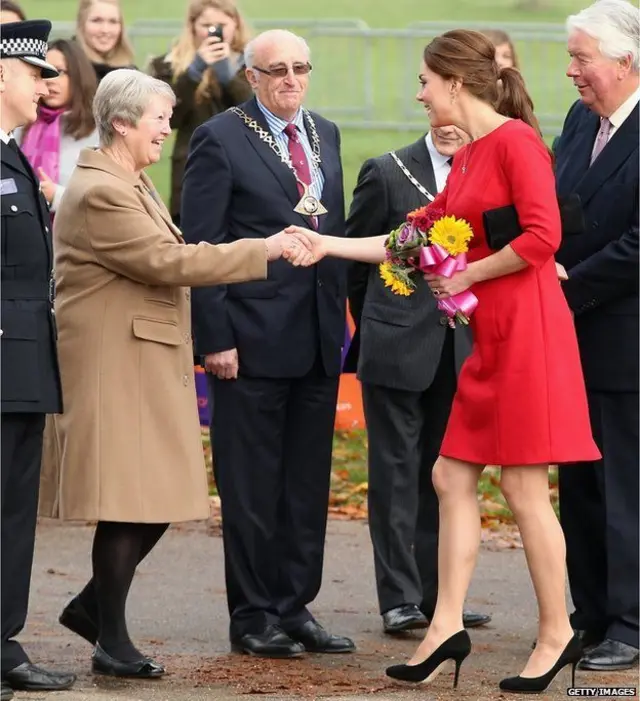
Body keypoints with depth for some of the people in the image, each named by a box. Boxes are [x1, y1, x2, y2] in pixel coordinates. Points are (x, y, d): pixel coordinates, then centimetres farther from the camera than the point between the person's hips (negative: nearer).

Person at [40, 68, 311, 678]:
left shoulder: (128, 183, 17)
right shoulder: (99, 193, -17)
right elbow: (166, 262, -21)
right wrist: (263, 251, -19)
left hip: (149, 364, 10)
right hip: (116, 368, -10)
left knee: (158, 499, 9)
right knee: (128, 502, -7)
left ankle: (92, 607, 21)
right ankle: (112, 643, 1)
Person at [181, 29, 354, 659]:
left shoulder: (324, 135, 13)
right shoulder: (220, 139, -7)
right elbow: (201, 247, -9)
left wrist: (341, 318, 10)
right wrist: (215, 337, -14)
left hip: (318, 340, 6)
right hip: (252, 340, -6)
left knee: (307, 485, 10)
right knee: (252, 486, 1)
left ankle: (295, 607, 18)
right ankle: (253, 616, 9)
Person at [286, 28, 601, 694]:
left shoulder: (516, 140, -12)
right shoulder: (465, 160, 15)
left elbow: (541, 236, -21)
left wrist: (467, 276, -11)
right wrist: (326, 244, 19)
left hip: (526, 332, -9)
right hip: (489, 340, 9)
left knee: (523, 486, -3)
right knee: (452, 478, 8)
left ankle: (557, 634, 6)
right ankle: (446, 627, 11)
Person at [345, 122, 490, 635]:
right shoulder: (387, 173, -2)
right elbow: (354, 258, 5)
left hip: (459, 355, 3)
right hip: (399, 350, -3)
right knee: (396, 472, 0)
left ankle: (436, 595, 15)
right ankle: (399, 598, 2)